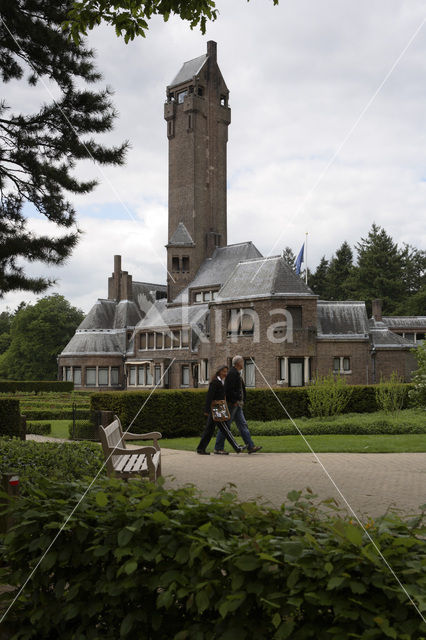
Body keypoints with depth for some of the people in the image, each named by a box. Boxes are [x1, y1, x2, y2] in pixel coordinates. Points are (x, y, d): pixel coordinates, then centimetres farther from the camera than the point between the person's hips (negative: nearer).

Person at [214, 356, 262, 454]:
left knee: (243, 424, 6)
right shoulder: (232, 373, -15)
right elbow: (229, 389, -23)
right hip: (231, 404, -10)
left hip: (237, 405, 10)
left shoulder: (237, 373, 18)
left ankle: (250, 446, 6)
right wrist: (235, 401, -20)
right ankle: (218, 448, 4)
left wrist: (241, 401, 14)